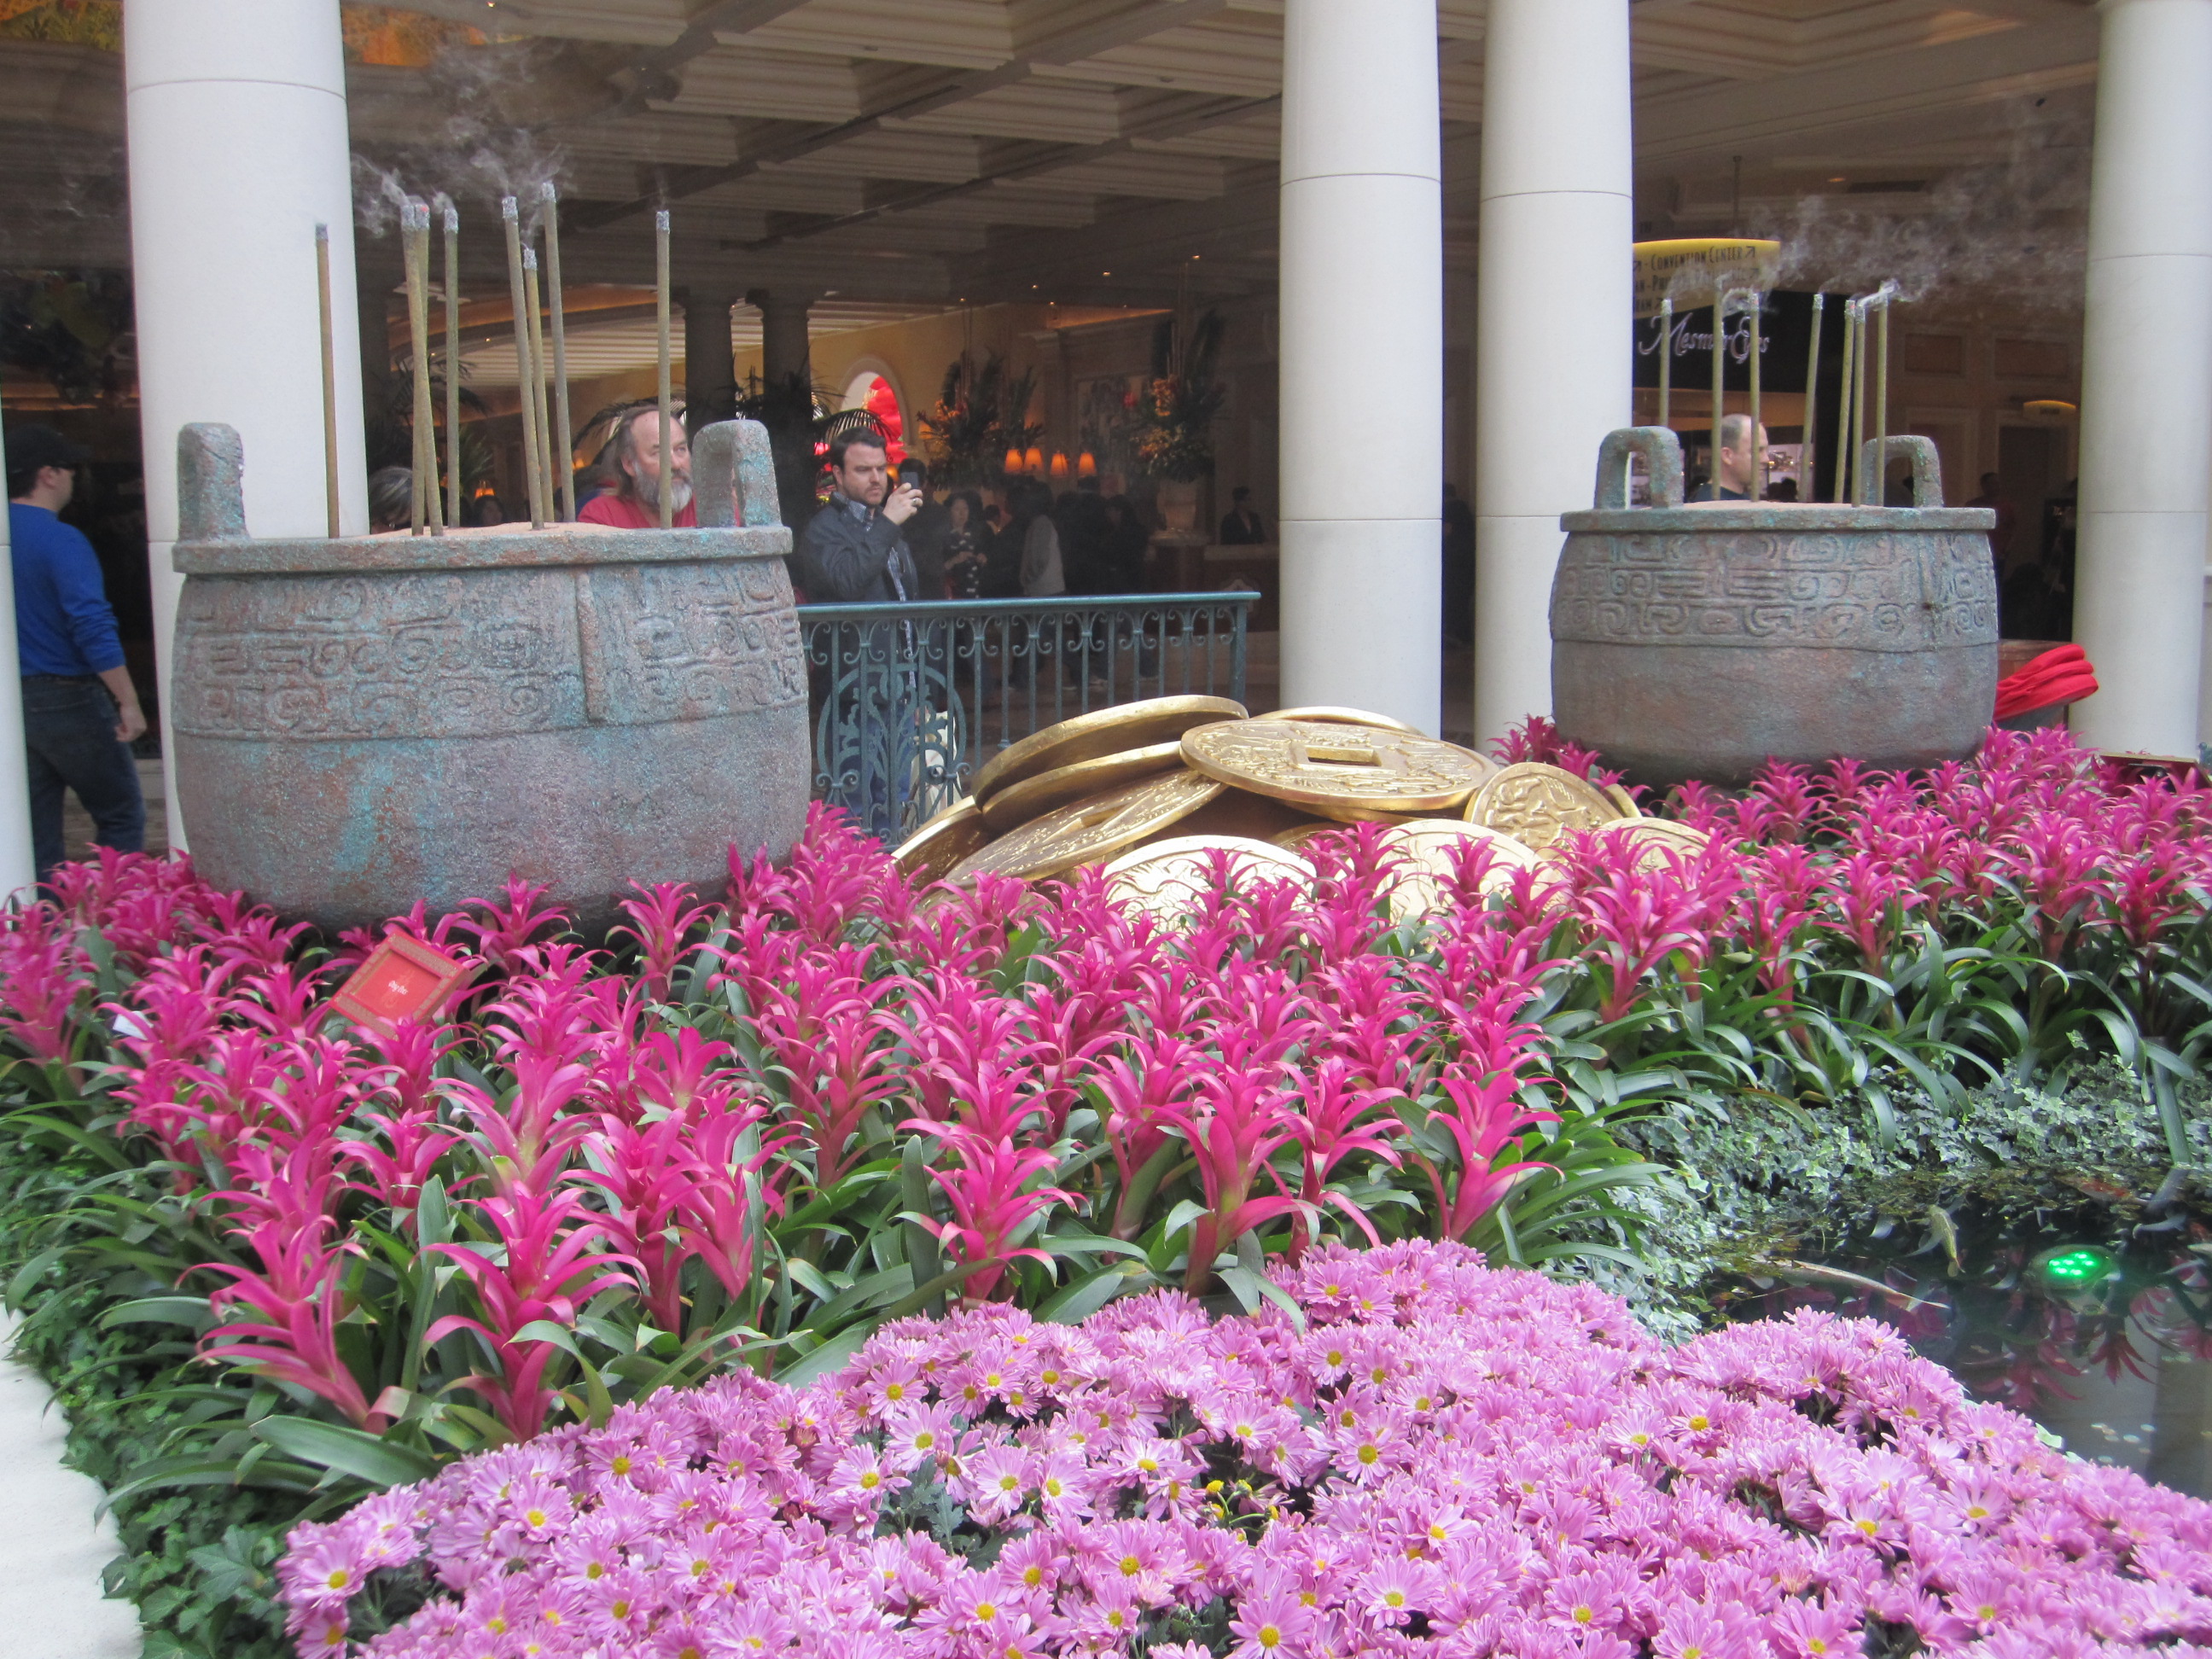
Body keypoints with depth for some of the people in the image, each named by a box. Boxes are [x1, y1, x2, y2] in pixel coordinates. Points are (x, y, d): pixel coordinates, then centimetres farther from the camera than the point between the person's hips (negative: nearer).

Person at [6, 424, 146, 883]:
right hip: (68, 699, -7)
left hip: (14, 701, 7)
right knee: (121, 816, 3)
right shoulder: (60, 540, -15)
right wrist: (128, 702, -20)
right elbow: (92, 626, -22)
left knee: (36, 827, 12)